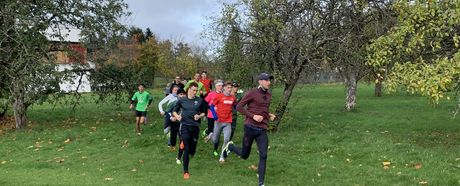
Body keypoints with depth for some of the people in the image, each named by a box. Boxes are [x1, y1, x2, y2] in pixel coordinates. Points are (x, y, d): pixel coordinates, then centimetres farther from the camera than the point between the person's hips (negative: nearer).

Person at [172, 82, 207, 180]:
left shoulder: (200, 100, 3)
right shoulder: (182, 100, 2)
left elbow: (204, 112, 12)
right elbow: (174, 110, 12)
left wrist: (199, 116, -8)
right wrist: (177, 116, -9)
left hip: (195, 126, 2)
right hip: (185, 125, -2)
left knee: (192, 150, 7)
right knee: (186, 149, -8)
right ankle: (186, 171, 2)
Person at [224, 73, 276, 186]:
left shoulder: (269, 95, 11)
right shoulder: (252, 93, -8)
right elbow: (239, 107, -9)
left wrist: (269, 115, 8)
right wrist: (253, 116, -17)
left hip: (262, 130, 5)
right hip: (250, 128, -5)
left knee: (263, 156, -4)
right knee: (244, 155, 10)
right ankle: (230, 146, 40)